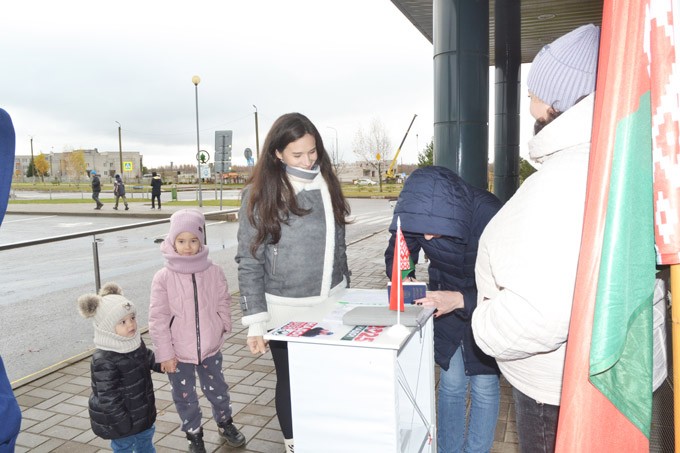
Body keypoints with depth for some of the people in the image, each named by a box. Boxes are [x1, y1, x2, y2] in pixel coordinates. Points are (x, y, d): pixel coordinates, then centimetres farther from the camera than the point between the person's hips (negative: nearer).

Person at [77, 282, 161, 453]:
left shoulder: (136, 343, -5)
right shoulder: (104, 361, -30)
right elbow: (108, 397, -26)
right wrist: (121, 422, -21)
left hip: (142, 410, 8)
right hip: (122, 419, -7)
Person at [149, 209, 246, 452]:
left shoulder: (214, 272, -9)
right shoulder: (163, 278, -14)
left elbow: (223, 305, 2)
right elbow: (158, 319, -11)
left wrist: (220, 330, -3)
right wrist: (165, 353, -10)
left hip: (210, 348, 1)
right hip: (178, 352, -1)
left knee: (217, 389, 20)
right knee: (185, 397, 16)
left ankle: (225, 423, 46)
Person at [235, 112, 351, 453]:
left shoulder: (326, 184, 2)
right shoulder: (260, 195, -11)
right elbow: (250, 263, -10)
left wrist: (345, 294, 15)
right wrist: (255, 322, -14)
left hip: (331, 305, 4)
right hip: (286, 312, -3)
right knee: (292, 382, 13)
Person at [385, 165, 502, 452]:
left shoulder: (490, 216, -34)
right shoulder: (417, 213, -22)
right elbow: (396, 254, -6)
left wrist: (462, 299, -43)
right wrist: (402, 278, -27)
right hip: (445, 301, 3)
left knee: (484, 385, 6)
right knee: (451, 382, 12)